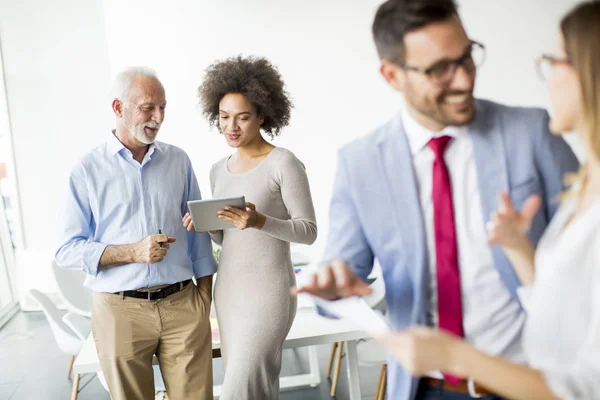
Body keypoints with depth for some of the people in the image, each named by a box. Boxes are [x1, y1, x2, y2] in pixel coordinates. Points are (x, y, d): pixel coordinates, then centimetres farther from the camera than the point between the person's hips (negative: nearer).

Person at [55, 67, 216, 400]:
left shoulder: (178, 161, 6)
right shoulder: (87, 170, -3)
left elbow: (198, 231, 9)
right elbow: (67, 251, -4)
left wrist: (205, 295, 6)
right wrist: (134, 252, -16)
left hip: (183, 304, 2)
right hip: (120, 310, -2)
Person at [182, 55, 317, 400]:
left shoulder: (284, 163, -12)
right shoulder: (219, 170, 9)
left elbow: (308, 231, -11)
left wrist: (260, 221, -28)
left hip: (268, 291, -7)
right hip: (229, 290, 7)